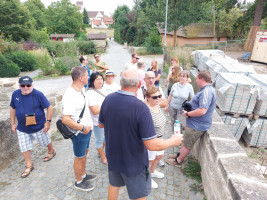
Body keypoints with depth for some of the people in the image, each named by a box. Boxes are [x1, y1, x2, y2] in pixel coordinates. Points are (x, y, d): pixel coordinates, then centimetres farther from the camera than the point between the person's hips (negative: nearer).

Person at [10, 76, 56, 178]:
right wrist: (13, 124, 9)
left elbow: (49, 107, -15)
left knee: (45, 141, 18)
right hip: (22, 129, 4)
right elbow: (12, 108, 8)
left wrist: (48, 122, -16)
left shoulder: (38, 94, -19)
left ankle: (51, 151, 49)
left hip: (38, 127, -4)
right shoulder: (15, 94, -6)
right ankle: (29, 165, 32)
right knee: (24, 148, 10)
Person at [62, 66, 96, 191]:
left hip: (86, 129, 9)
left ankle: (83, 175, 48)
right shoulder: (70, 96, -29)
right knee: (79, 158, 12)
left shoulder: (82, 89, 1)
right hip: (80, 133, -9)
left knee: (85, 153, 25)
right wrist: (83, 128, -23)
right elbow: (65, 119, -34)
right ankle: (79, 182, 36)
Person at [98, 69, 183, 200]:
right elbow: (152, 145, -29)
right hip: (134, 163, -5)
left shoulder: (108, 99, -13)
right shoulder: (141, 108, -31)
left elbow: (101, 124, 3)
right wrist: (173, 141, -12)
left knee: (114, 185, 31)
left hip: (113, 157, 5)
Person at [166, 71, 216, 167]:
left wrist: (188, 114, -20)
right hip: (195, 123, 10)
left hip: (196, 126, -10)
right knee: (186, 142, 25)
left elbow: (202, 111, -34)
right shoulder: (207, 89, 9)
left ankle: (177, 161, 27)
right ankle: (179, 155, 43)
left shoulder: (206, 91, -27)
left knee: (187, 145, 9)